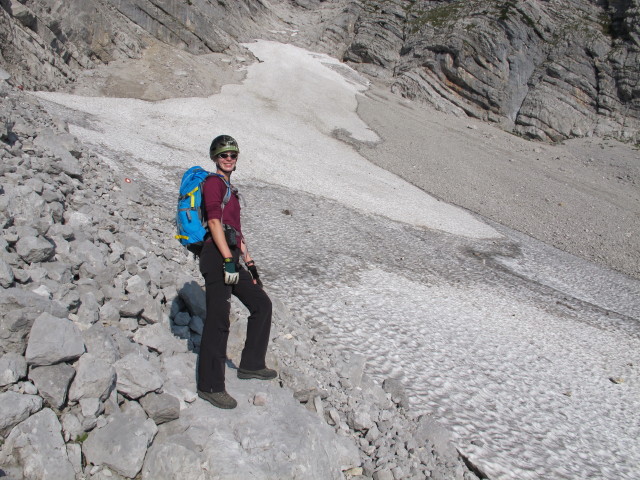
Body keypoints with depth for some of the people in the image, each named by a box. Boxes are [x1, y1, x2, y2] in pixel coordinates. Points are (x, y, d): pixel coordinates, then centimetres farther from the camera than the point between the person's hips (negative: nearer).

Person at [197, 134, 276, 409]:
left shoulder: (229, 188, 24)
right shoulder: (213, 182, -5)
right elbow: (214, 222, -16)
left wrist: (249, 262, 22)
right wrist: (228, 260, -23)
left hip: (231, 259, 10)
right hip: (217, 257, -10)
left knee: (261, 304, 14)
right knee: (218, 321, -8)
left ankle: (250, 365, 23)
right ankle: (210, 386, 1)